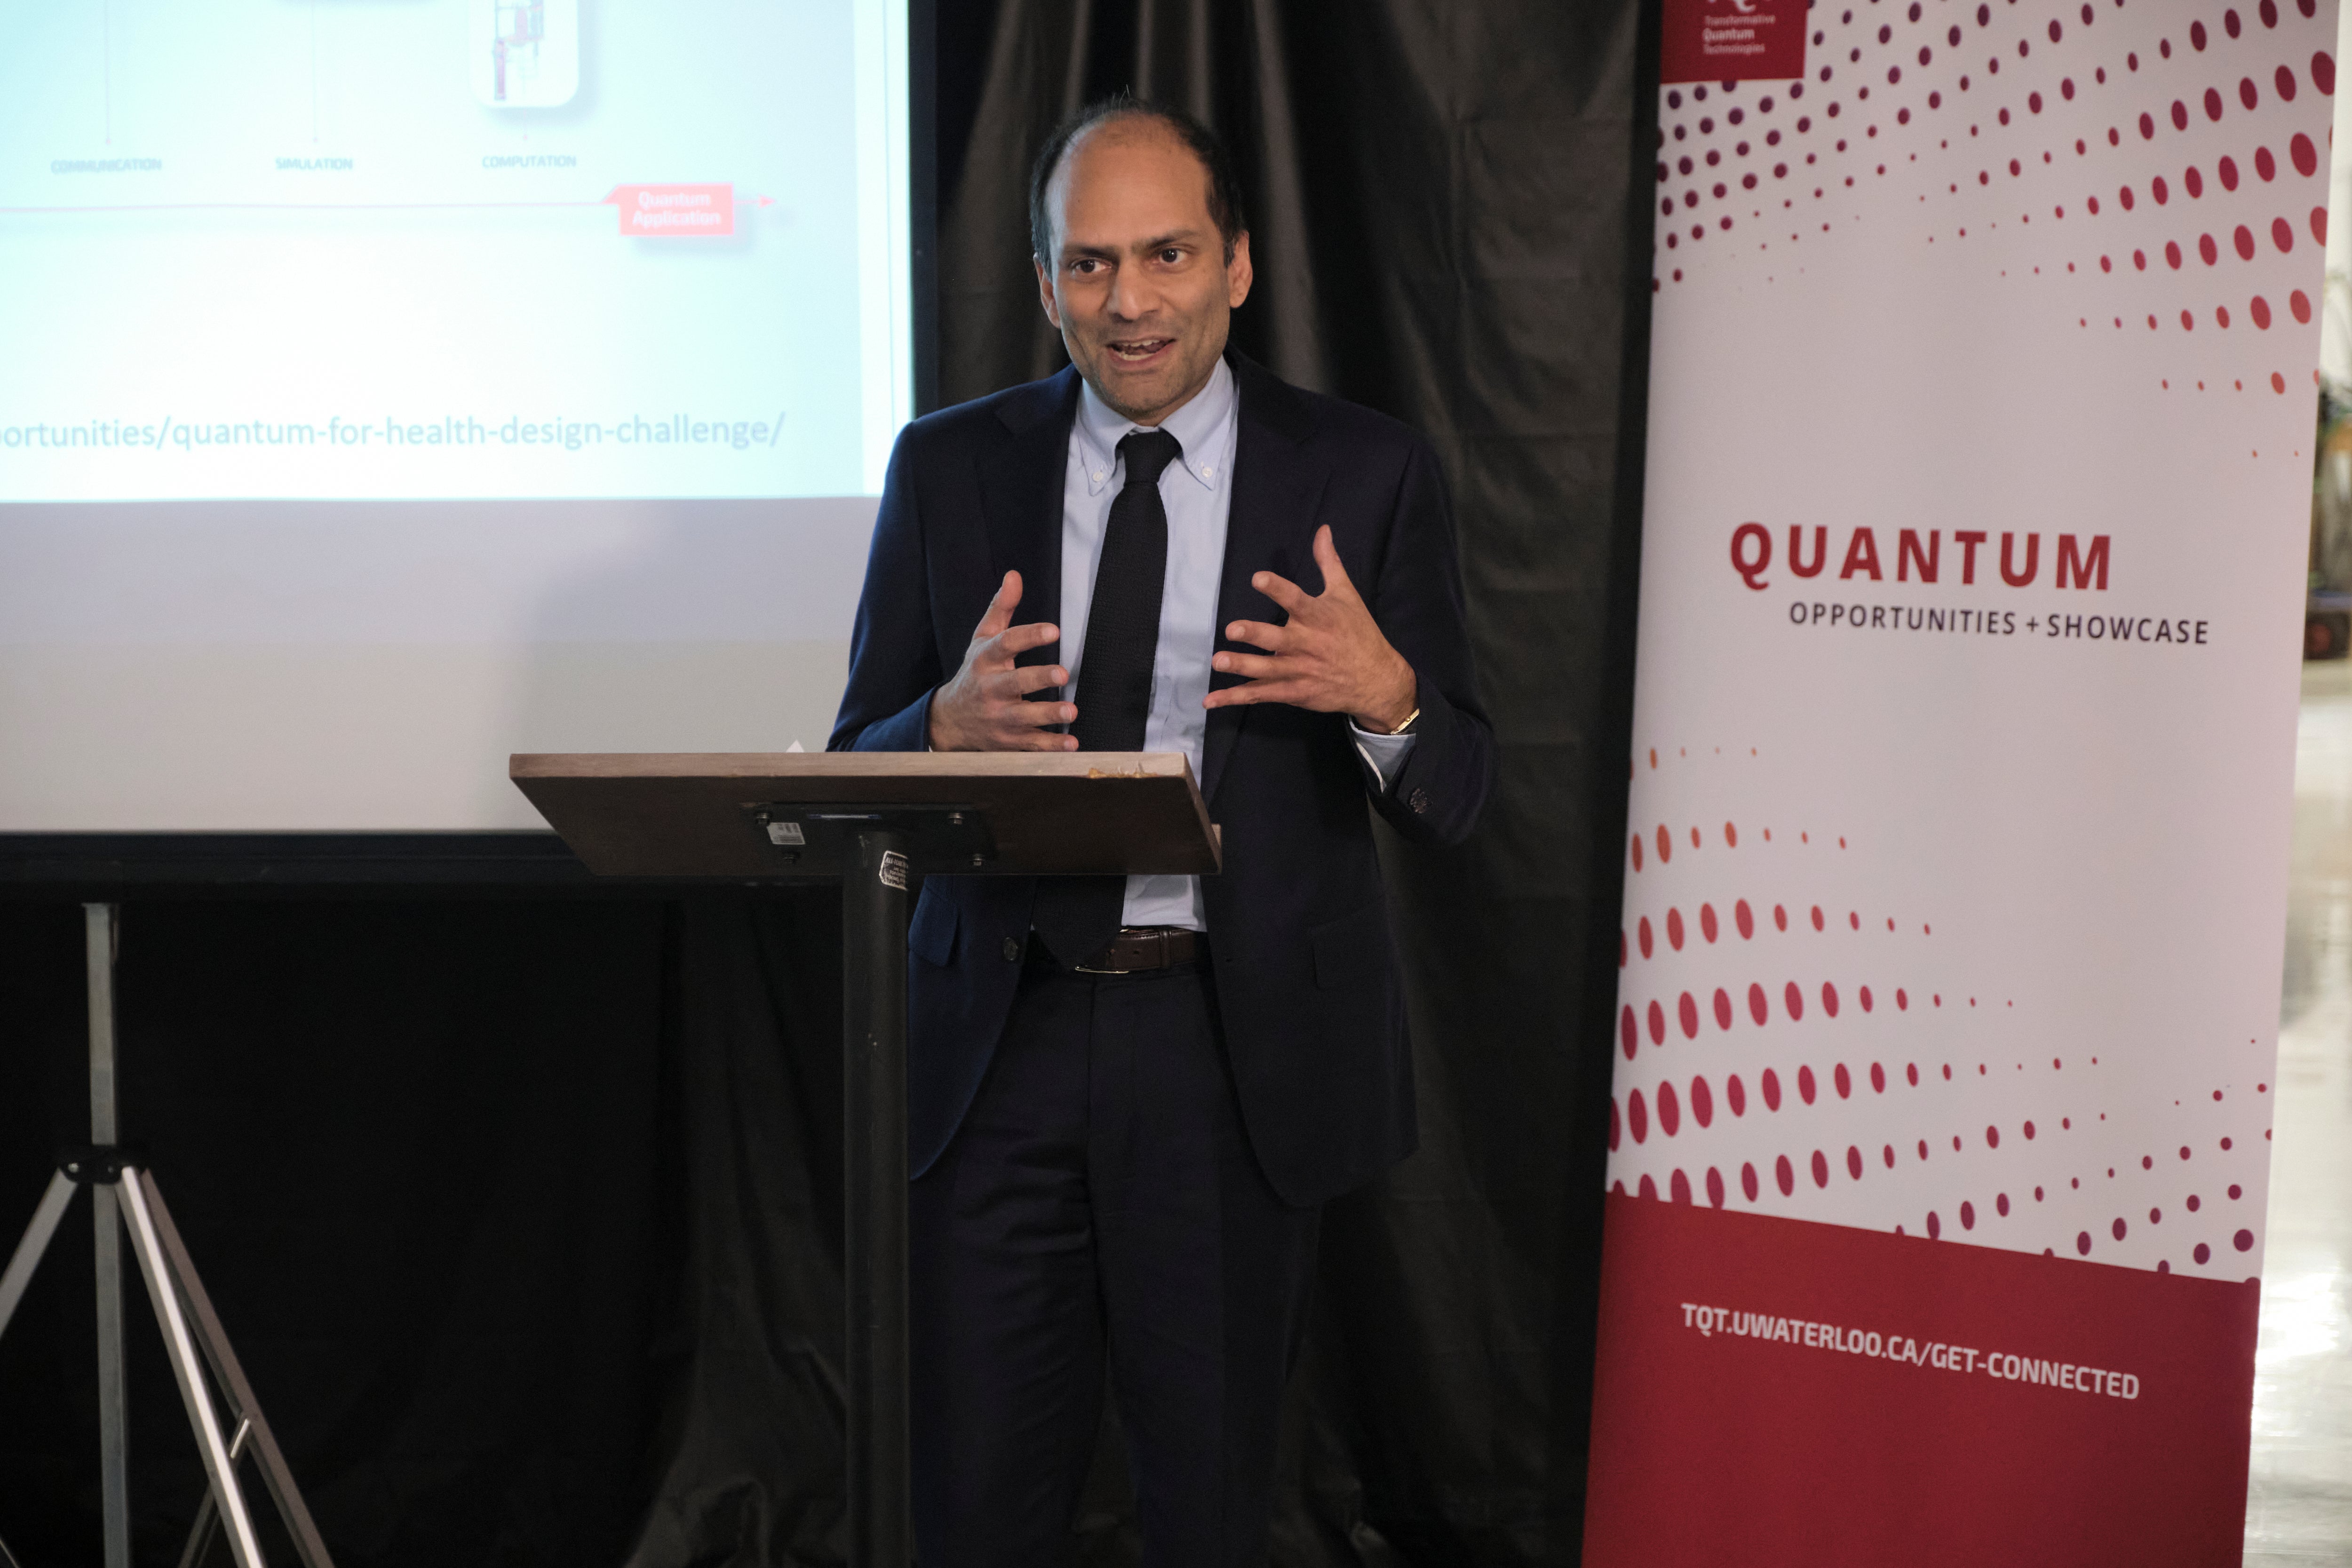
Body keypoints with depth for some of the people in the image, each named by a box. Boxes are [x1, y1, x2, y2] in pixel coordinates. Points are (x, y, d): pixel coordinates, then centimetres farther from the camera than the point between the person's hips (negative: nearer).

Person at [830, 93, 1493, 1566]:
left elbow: (1456, 797, 0)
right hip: (1001, 1043, 1)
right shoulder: (948, 468, 5)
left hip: (1242, 1049, -1)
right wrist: (948, 724, -17)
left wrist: (1385, 696, -22)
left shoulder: (1366, 476, 1)